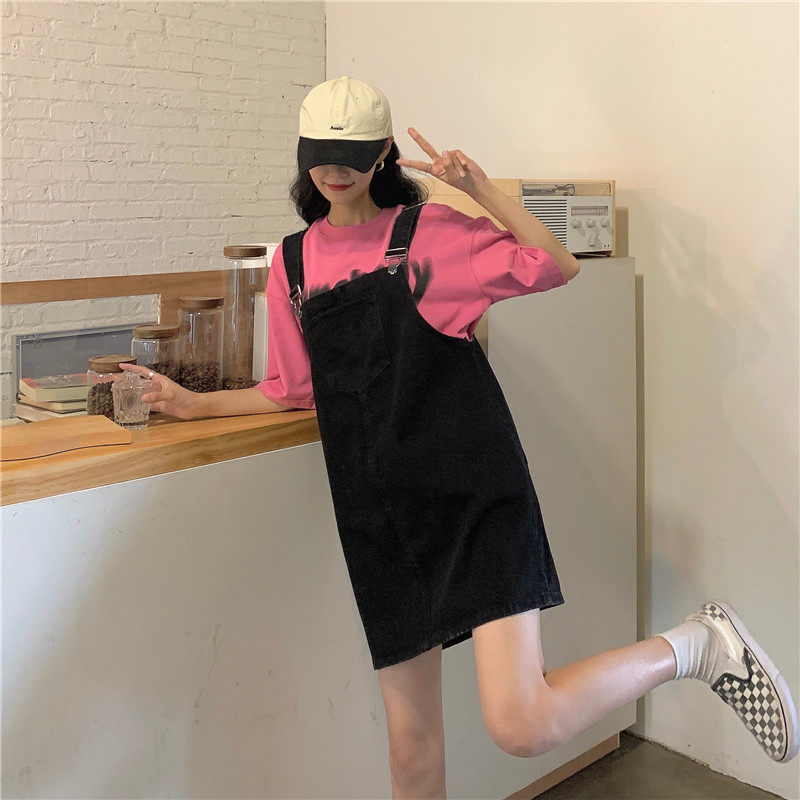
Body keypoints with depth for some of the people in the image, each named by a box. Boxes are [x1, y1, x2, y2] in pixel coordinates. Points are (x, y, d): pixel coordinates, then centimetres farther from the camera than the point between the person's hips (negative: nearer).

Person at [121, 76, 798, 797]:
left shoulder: (429, 231, 3)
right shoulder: (294, 261, 15)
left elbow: (557, 267, -3)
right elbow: (293, 389, 23)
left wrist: (479, 186, -8)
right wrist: (195, 403, 18)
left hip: (475, 498, -4)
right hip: (381, 515, 5)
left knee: (523, 726, -18)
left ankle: (698, 645, 5)